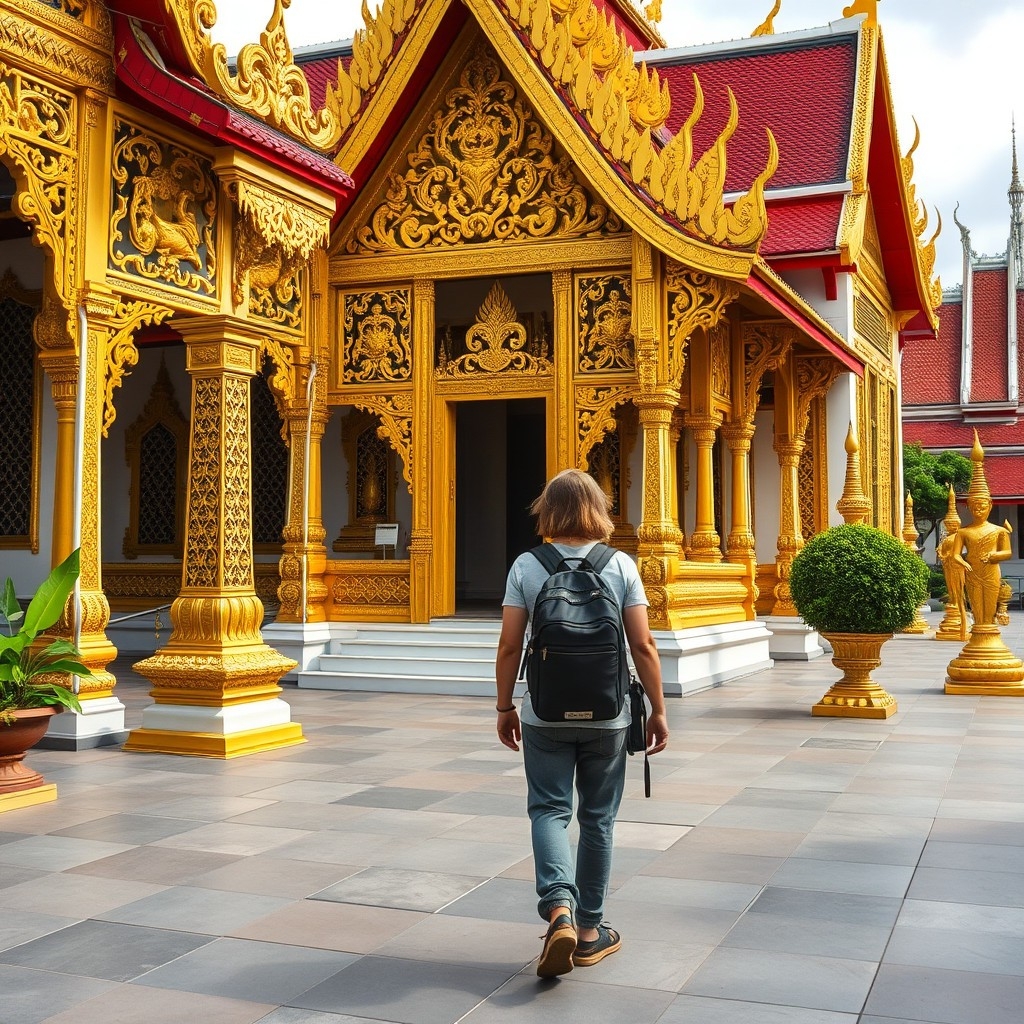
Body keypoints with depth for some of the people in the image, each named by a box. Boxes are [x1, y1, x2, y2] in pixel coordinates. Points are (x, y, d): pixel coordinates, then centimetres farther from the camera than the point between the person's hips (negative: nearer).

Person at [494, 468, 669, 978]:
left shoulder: (527, 566, -4)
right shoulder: (621, 566, -4)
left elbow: (509, 647, -4)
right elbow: (643, 646, -6)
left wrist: (504, 707, 8)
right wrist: (657, 710, 4)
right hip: (607, 716, 1)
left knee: (549, 810, 8)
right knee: (597, 818, 12)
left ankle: (559, 909, -15)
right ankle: (590, 929, 21)